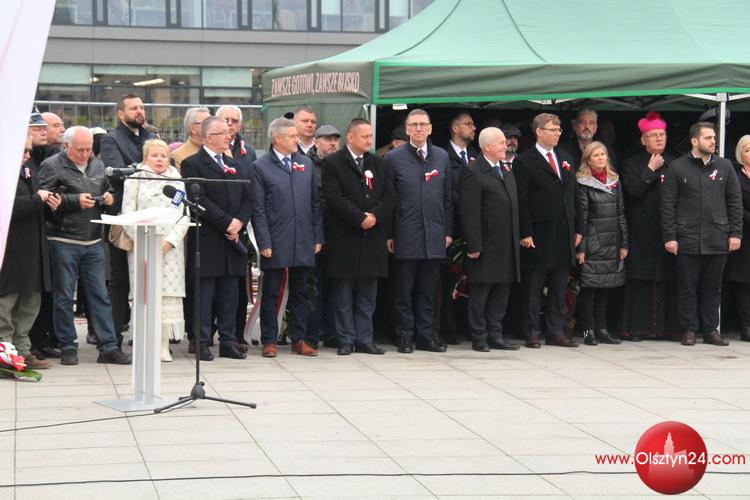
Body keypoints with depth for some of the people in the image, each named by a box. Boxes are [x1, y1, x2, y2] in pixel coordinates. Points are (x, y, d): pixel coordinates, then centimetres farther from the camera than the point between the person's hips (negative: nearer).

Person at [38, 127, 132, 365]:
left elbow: (108, 192, 26)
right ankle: (68, 347, 11)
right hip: (63, 241, -5)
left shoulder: (98, 166, 14)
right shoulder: (52, 166, -4)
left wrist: (108, 199, 3)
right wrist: (75, 200, -17)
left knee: (100, 295, 4)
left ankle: (108, 347, 6)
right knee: (64, 296, 3)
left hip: (93, 242, 5)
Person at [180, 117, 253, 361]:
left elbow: (247, 200, 12)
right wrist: (226, 223, -16)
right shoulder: (192, 164, -5)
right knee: (204, 293, -2)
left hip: (232, 240, 6)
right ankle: (202, 343, 3)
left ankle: (228, 342, 12)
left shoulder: (236, 167, 17)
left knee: (230, 295, 7)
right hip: (206, 241, -6)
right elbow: (199, 200, -14)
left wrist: (239, 222, -7)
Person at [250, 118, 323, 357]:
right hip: (275, 242, -4)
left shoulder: (306, 163, 11)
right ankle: (269, 341, 9)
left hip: (303, 241, 4)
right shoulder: (260, 167, -3)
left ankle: (299, 339, 17)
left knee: (300, 292, 10)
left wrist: (318, 237, 7)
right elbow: (258, 209, -5)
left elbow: (315, 202, 12)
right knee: (271, 293, 3)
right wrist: (264, 243, -11)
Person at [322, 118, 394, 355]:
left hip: (373, 237, 4)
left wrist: (374, 216, -11)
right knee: (343, 294, 1)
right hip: (344, 238, -4)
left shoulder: (379, 164, 14)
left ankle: (364, 339, 13)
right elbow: (334, 198, -12)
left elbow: (389, 197, 7)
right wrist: (359, 219, -16)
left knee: (367, 295, 7)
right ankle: (346, 340, 8)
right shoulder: (332, 163, -2)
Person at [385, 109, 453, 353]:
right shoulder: (394, 158, 0)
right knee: (404, 290, 2)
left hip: (434, 236, 3)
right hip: (406, 236, -3)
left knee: (428, 290, 8)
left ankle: (425, 335, 15)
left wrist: (448, 231, 8)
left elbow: (448, 198, 13)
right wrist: (388, 234, -5)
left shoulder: (442, 157, 11)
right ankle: (405, 337, 9)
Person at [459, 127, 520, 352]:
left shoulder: (507, 170, 15)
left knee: (502, 291, 10)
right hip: (486, 246, -8)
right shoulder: (472, 172, -10)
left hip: (507, 246, 8)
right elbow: (469, 213, -14)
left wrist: (517, 239, 13)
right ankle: (479, 338, 6)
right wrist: (474, 246, -18)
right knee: (480, 292, 0)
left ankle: (495, 335, 17)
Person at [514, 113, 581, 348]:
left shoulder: (566, 159, 15)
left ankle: (556, 332, 16)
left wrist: (576, 229, 12)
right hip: (539, 235, -6)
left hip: (564, 235, 6)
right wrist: (525, 233, -15)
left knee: (559, 287, 9)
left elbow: (572, 196, 17)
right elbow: (521, 201, -9)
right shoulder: (524, 162, -5)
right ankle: (532, 334, 6)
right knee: (533, 288, 1)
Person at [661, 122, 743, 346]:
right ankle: (689, 329, 12)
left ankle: (710, 329, 16)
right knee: (688, 288, 3)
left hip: (718, 240, 2)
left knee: (712, 288, 8)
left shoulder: (724, 166, 9)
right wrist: (669, 236, -7)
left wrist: (735, 233, 2)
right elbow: (667, 204, -1)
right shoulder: (677, 168, 0)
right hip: (688, 240, -2)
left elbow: (735, 202, 9)